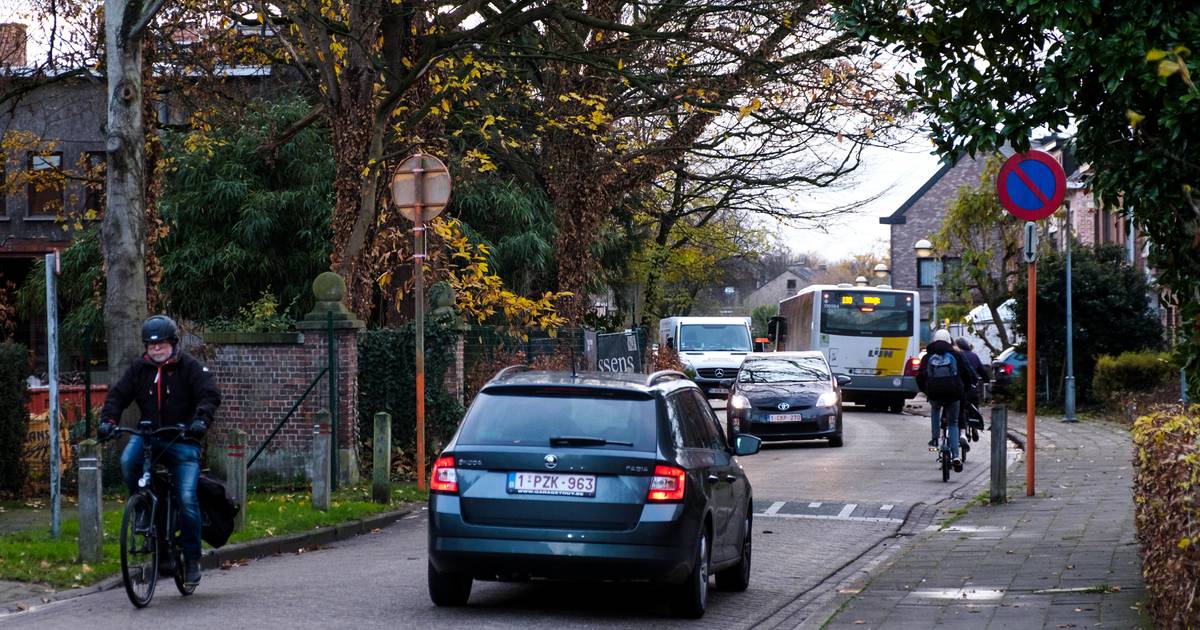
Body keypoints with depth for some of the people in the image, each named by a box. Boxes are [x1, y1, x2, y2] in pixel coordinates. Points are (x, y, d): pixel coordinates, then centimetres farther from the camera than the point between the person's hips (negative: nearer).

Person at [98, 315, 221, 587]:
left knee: (187, 499, -13)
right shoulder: (140, 368, 8)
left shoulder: (190, 367, -3)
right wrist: (108, 419, -15)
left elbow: (210, 395, -12)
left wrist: (201, 419, -32)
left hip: (182, 440, -3)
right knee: (128, 462, -31)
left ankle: (192, 559, 0)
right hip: (149, 434, 3)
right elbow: (118, 395, 4)